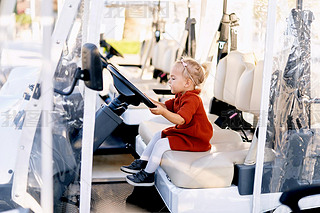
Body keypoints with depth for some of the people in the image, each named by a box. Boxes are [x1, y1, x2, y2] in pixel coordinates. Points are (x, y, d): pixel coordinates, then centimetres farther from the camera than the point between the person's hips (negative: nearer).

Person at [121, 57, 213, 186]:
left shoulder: (192, 100, -26)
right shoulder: (181, 96, 9)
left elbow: (180, 119, -38)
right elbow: (167, 106, 12)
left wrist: (162, 112, -49)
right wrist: (152, 102, -1)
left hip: (194, 139, -11)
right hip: (183, 131, 11)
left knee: (161, 144, -19)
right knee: (158, 135, 15)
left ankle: (147, 175, -7)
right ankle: (142, 162, 20)